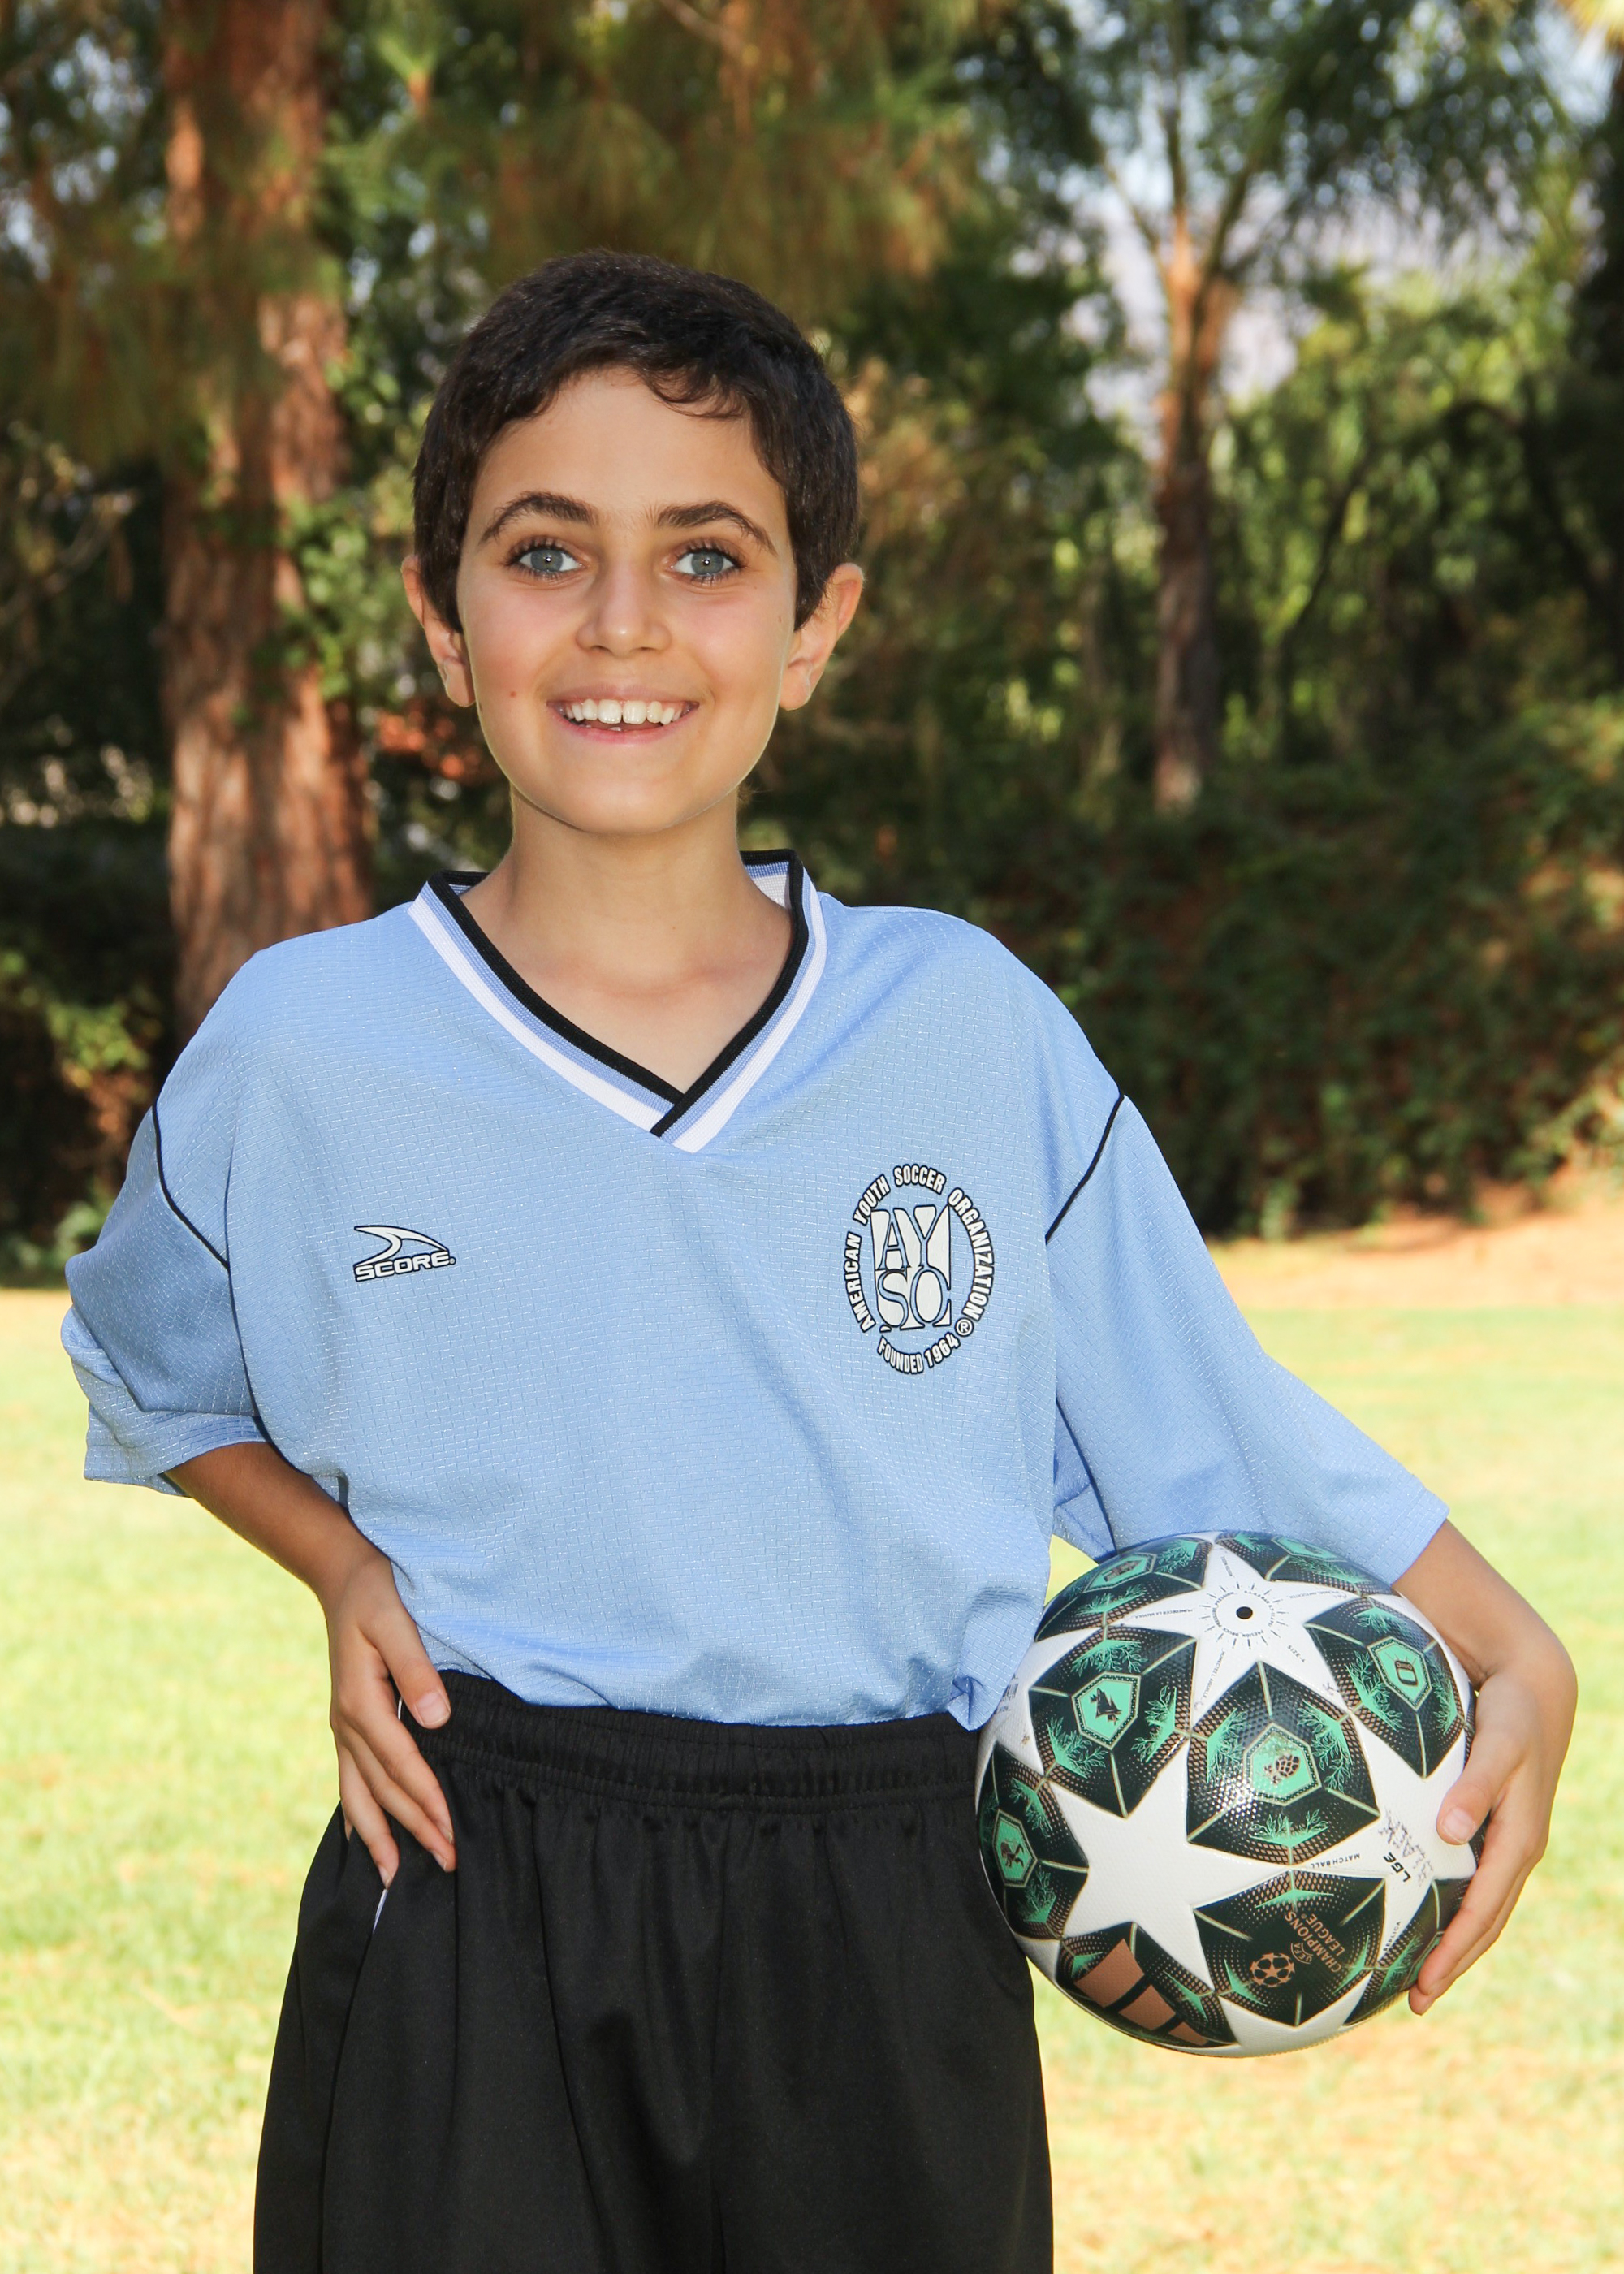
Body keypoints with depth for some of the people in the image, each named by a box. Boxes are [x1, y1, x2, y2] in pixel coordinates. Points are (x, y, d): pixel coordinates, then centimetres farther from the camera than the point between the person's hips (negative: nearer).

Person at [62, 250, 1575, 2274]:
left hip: (885, 1948, 1)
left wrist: (1512, 1663, -4)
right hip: (465, 1944, -1)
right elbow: (159, 1377, 17)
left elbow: (1211, 1439, 7)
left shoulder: (976, 1032, 0)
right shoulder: (299, 1049, -1)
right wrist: (348, 1575, 1)